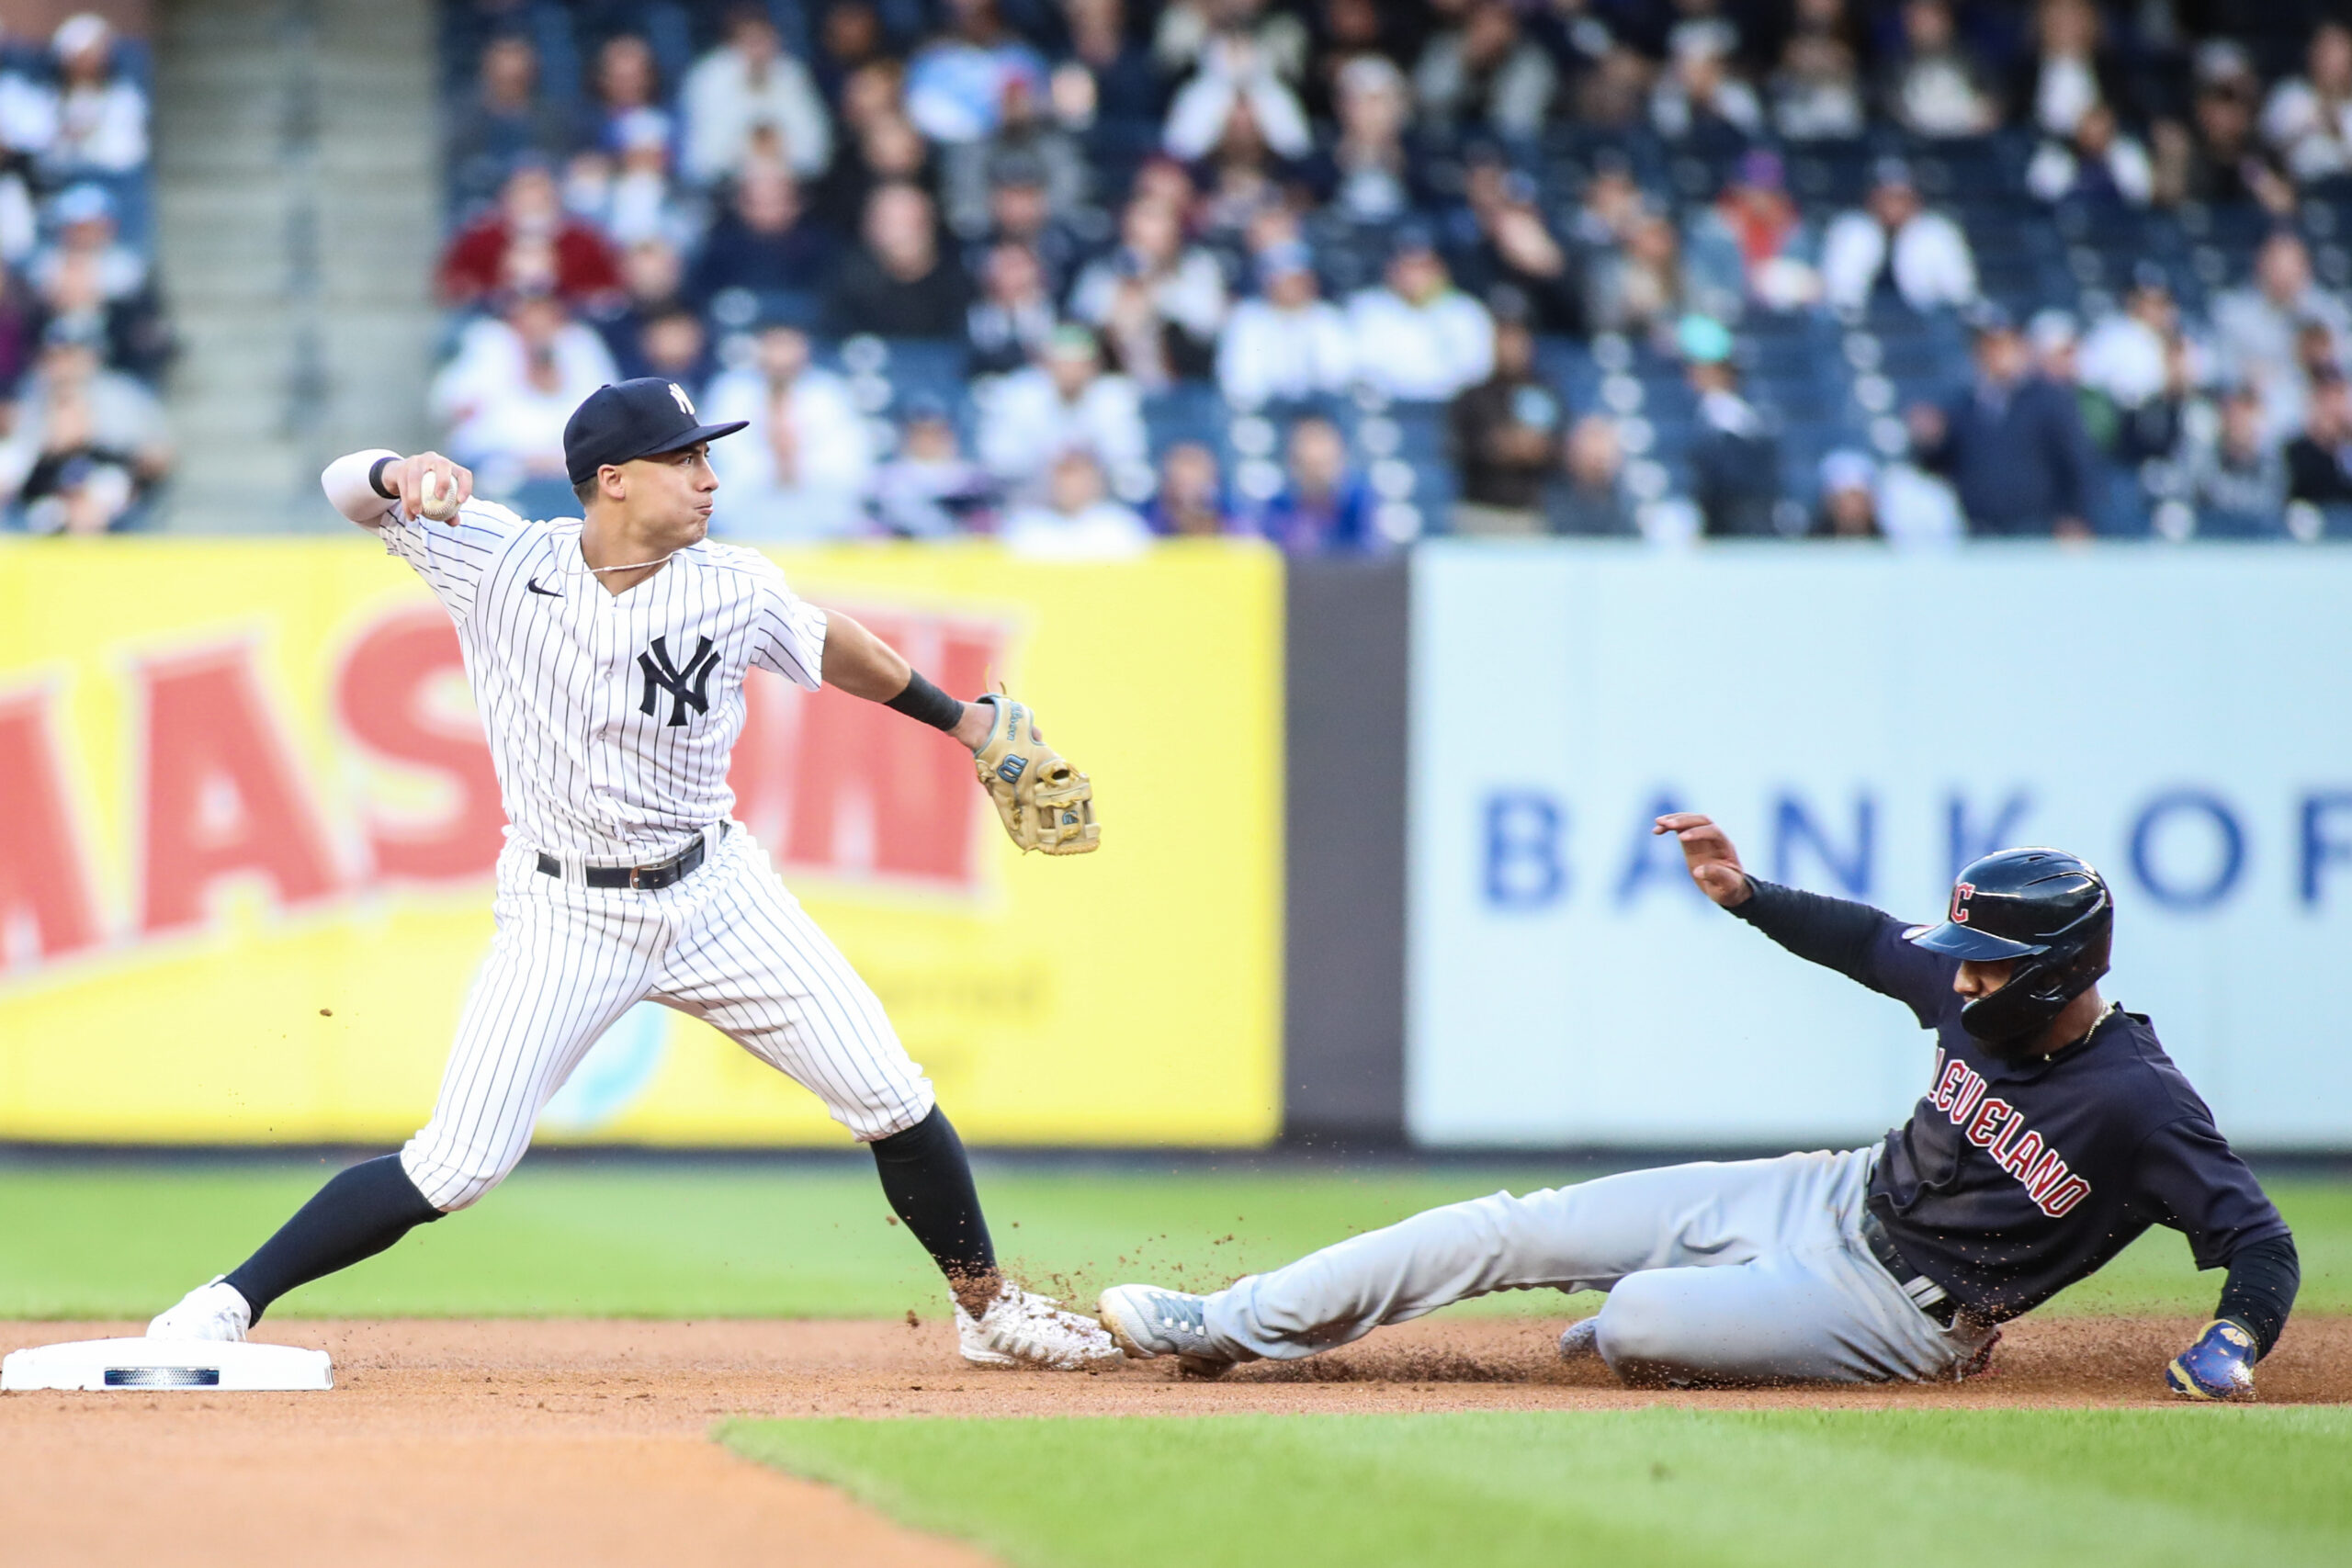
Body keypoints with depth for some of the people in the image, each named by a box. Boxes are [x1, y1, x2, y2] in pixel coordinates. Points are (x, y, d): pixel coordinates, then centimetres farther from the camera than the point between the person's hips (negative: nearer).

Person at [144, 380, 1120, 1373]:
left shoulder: (734, 590, -7)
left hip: (714, 894, 3)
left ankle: (989, 1309, 23)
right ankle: (230, 1303, -1)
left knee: (894, 1104, 1)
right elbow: (348, 486, -4)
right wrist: (410, 474, -27)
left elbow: (827, 647, 14)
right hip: (563, 917, -3)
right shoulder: (499, 561, -10)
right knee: (457, 1167, -13)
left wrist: (955, 720, 23)